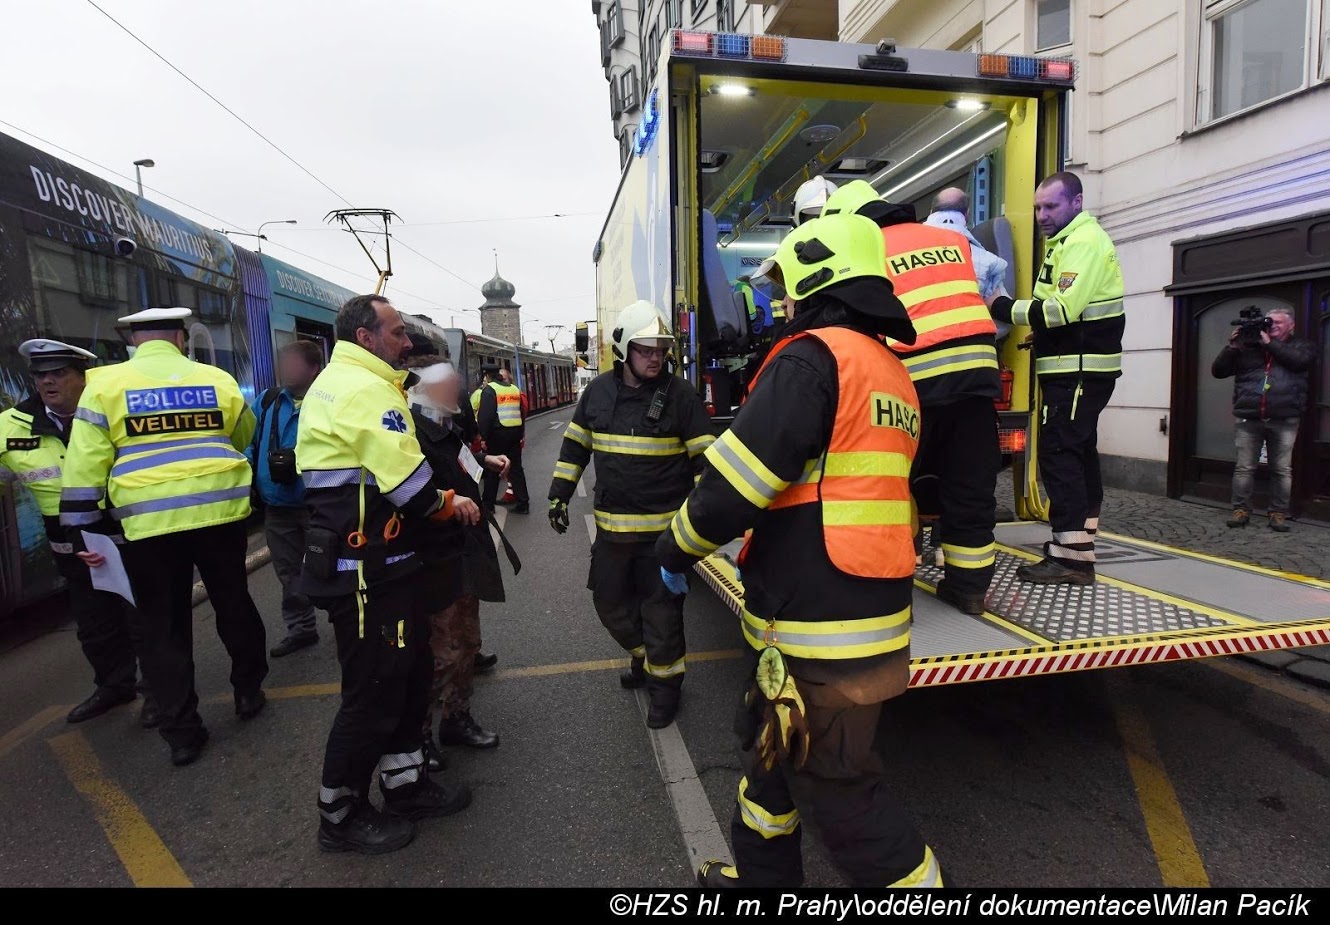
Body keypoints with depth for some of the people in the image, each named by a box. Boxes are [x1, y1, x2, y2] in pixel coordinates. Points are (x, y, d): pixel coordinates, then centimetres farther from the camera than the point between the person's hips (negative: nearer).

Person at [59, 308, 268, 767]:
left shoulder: (105, 384, 0)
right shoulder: (216, 379, 4)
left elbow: (86, 462, -2)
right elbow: (243, 438, 19)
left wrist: (80, 528, 4)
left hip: (149, 524, -1)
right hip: (219, 513, 1)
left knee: (164, 627, 10)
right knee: (234, 604, 19)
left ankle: (182, 731, 15)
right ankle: (249, 691, 32)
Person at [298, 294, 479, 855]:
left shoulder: (337, 381, 16)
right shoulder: (365, 389, -19)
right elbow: (410, 484, -23)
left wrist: (439, 500, 6)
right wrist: (449, 504, -3)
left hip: (370, 563, 11)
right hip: (366, 571, -11)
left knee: (409, 673, 19)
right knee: (374, 690, 4)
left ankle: (405, 784, 35)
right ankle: (341, 816, 24)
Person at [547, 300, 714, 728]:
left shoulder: (681, 395, -7)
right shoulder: (598, 390, 4)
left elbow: (704, 459, -6)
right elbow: (575, 445, 13)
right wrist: (560, 494, 10)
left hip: (665, 527, -4)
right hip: (612, 525, 5)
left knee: (661, 608, 4)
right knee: (610, 600, 17)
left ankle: (664, 681, 26)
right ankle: (644, 656, 42)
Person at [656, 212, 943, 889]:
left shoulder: (812, 358, -16)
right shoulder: (893, 375, 14)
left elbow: (734, 479, -18)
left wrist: (674, 549, -2)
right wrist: (762, 544, 26)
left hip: (821, 637, -10)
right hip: (871, 612, 10)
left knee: (838, 790, 6)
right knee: (770, 745, 25)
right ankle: (759, 871, 44)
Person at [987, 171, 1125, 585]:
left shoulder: (1084, 241, -11)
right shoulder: (1066, 242, 22)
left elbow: (1063, 308, -22)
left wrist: (1006, 309, -16)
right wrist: (1039, 334, 4)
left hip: (1080, 370, -11)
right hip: (1073, 368, 11)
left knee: (1058, 453, -14)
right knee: (1077, 454, 13)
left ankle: (1070, 556, -13)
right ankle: (1077, 546, 21)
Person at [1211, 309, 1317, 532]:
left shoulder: (1301, 346, 13)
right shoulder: (1248, 347, 14)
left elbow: (1300, 361, -9)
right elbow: (1218, 371, 9)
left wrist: (1270, 343, -7)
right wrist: (1232, 347, -3)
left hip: (1284, 421, 0)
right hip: (1248, 420, 1)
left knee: (1282, 470, 3)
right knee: (1244, 467, 1)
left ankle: (1279, 513, 9)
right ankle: (1241, 510, 7)